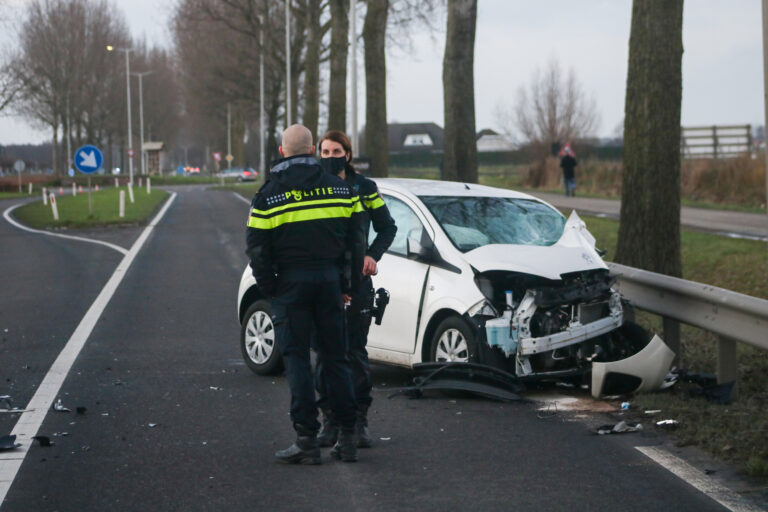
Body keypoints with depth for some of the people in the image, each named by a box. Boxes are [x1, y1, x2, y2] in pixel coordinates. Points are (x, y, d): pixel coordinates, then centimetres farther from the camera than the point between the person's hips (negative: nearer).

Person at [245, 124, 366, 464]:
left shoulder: (268, 196, -4)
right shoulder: (340, 188, 6)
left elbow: (257, 250, -5)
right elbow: (356, 241, 8)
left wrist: (268, 288, 5)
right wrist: (350, 284, 14)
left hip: (291, 283, -3)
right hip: (330, 279, 3)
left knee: (297, 358, 0)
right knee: (336, 357, 9)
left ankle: (307, 439, -5)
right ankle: (347, 438, 9)